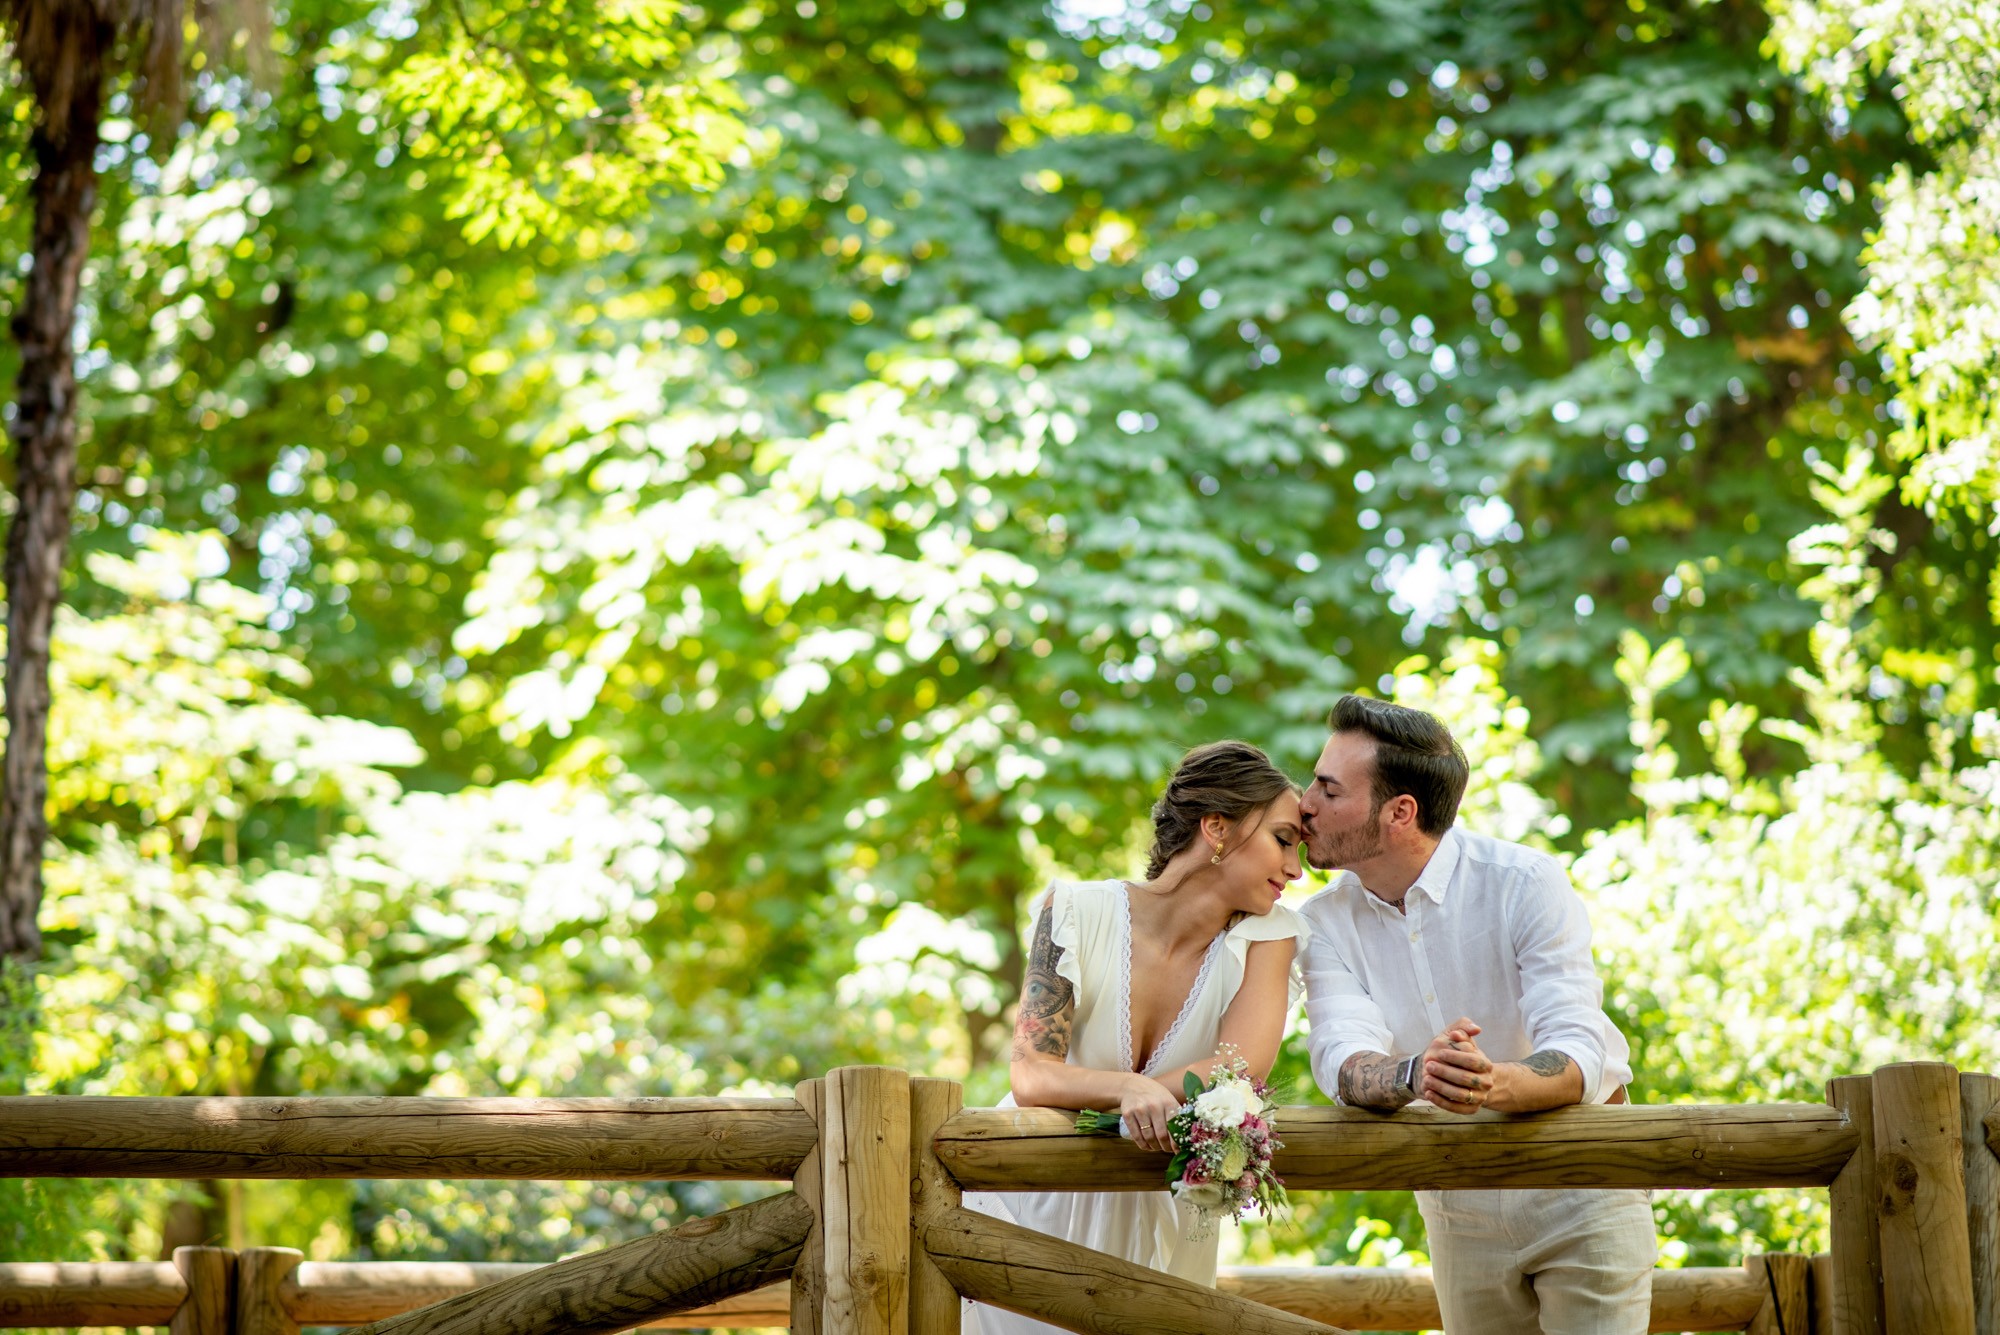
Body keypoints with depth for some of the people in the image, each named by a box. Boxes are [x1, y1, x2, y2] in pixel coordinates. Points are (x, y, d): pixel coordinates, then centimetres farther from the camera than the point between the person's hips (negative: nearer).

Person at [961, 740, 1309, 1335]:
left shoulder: (1266, 934, -9)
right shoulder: (1078, 912, -15)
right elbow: (1031, 1077, -24)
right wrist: (1129, 1090, -42)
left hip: (1155, 1218, 2)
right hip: (1036, 1203, -1)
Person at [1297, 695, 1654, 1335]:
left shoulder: (1526, 884, -19)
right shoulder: (1325, 923, -8)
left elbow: (1580, 1055, -28)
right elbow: (1342, 1060, -24)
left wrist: (1497, 1084, -50)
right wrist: (1414, 1074, -47)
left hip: (1579, 1196, -3)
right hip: (1457, 1206, 4)